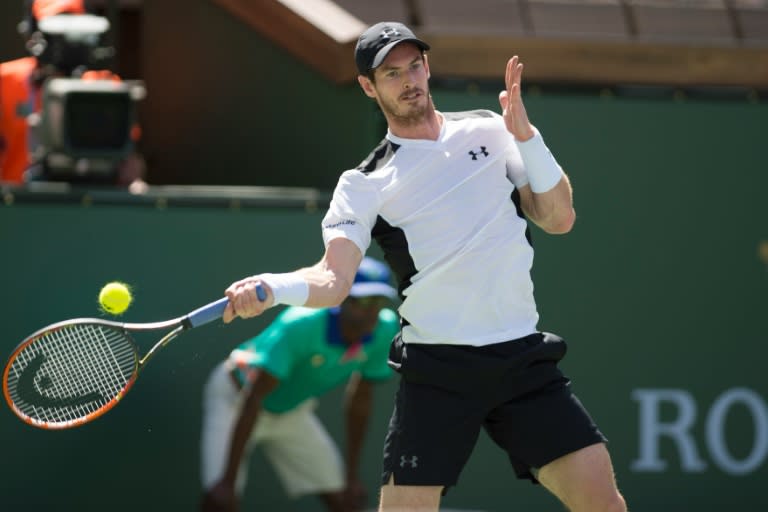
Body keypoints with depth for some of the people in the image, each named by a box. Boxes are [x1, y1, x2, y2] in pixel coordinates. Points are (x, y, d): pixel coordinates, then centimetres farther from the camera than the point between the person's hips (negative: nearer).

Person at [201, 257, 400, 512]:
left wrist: (352, 475, 3)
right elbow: (253, 398, -36)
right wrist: (228, 480, -39)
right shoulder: (299, 326, -37)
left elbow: (359, 399, -2)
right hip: (234, 397, -6)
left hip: (291, 412, 6)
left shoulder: (386, 330, -19)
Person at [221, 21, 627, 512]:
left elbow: (559, 218, 7)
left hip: (523, 359, 2)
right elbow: (334, 278, -9)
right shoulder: (365, 185, 3)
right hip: (437, 370, -2)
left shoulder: (489, 132, 11)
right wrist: (270, 288, -29)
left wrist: (525, 134, -4)